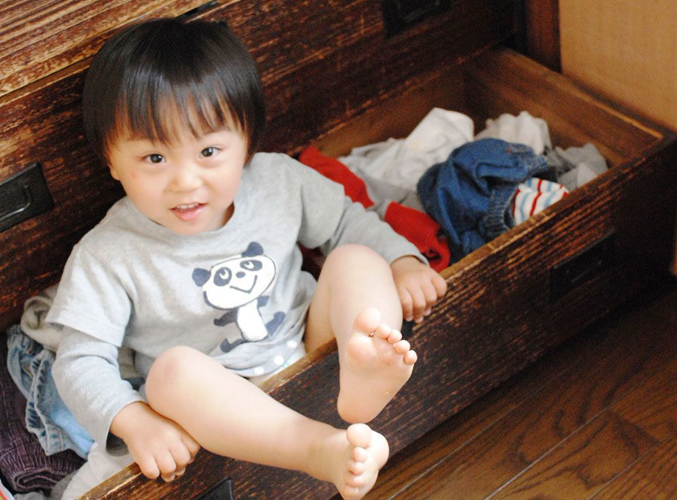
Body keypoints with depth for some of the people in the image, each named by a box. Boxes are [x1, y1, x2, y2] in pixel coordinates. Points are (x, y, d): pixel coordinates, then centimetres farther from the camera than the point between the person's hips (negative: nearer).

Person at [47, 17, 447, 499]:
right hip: (222, 405, -3)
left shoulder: (279, 182, -3)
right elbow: (82, 360, -12)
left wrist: (402, 261, -4)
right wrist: (135, 422, -29)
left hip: (312, 353, 3)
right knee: (174, 368, -34)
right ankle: (326, 450, -50)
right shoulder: (107, 257, -12)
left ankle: (363, 376, -47)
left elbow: (346, 221, 13)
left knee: (356, 260, -15)